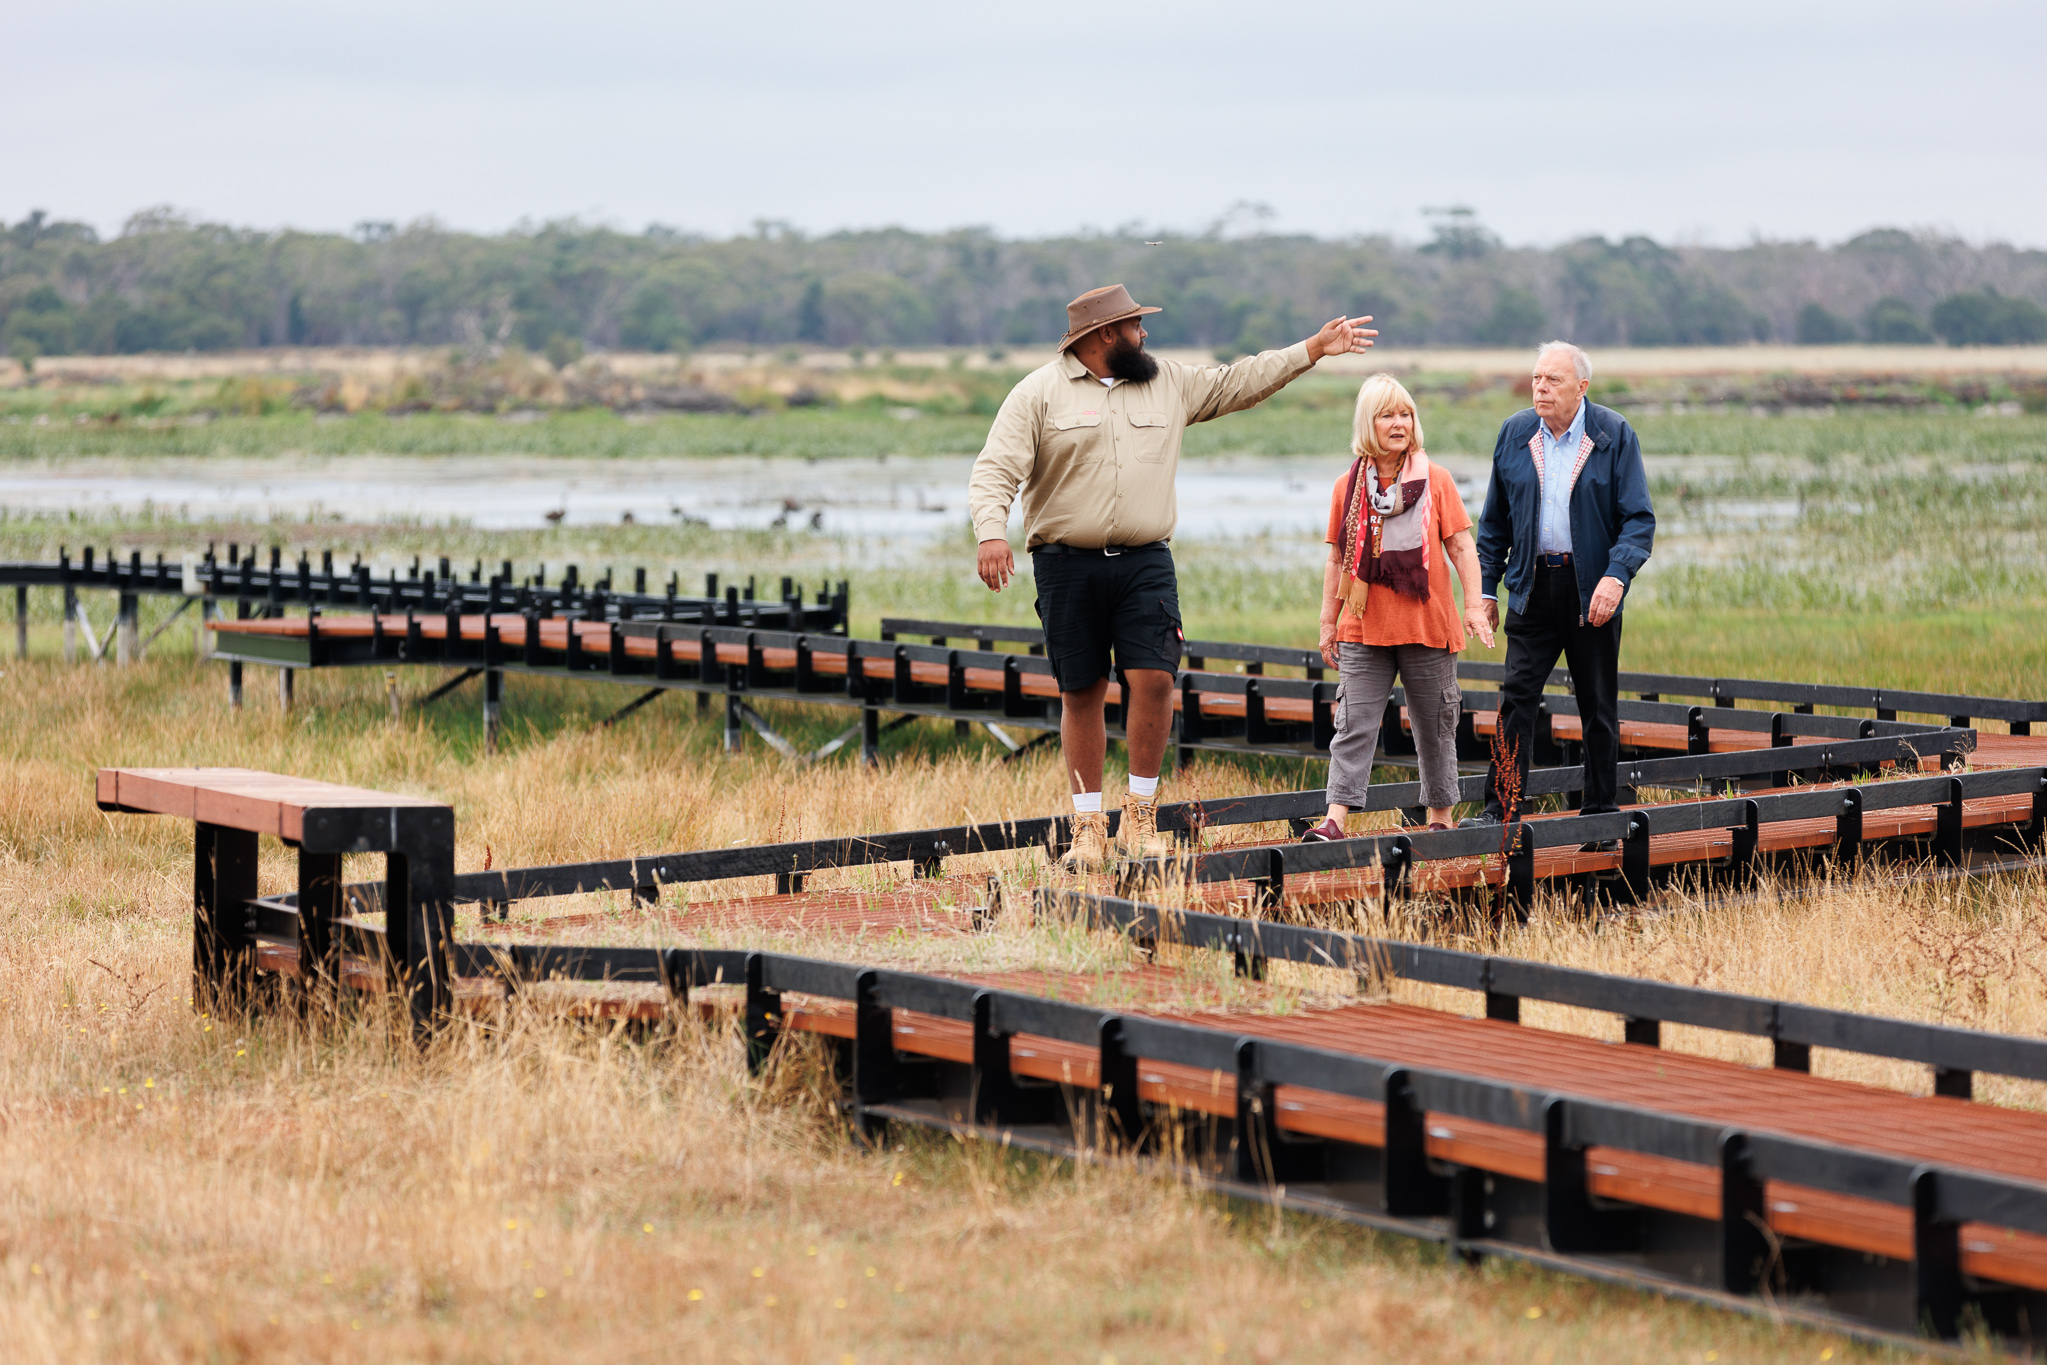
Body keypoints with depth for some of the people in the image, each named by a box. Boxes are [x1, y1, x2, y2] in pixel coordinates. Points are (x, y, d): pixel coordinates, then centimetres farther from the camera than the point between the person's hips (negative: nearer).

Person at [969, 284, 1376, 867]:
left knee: (1154, 678, -12)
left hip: (1145, 563, 2)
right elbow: (995, 471, -5)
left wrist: (1314, 349, 19)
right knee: (1081, 693, 2)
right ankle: (1088, 826, 11)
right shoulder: (1039, 393, 0)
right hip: (1067, 566, -2)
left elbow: (1238, 382, 21)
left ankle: (1141, 810, 3)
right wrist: (991, 534, -22)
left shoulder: (1168, 382, 13)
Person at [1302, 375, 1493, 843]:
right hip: (1364, 629, 1)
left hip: (1428, 626, -1)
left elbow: (1461, 547, 1)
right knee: (1353, 725, -6)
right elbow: (1337, 560, 10)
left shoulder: (1435, 479, 2)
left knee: (1435, 725, 8)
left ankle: (1440, 817, 20)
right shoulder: (1348, 487, 6)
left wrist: (1474, 604, -8)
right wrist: (1328, 622, 9)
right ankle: (1334, 821, -11)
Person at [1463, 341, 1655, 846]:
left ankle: (1601, 818, 15)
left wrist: (1617, 575, -22)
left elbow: (1639, 519, -6)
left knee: (1599, 707, 6)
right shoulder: (1514, 435, 6)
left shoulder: (1614, 436, -4)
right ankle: (1499, 812, -9)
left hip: (1592, 590, -2)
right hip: (1533, 586, 2)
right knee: (1516, 697, -9)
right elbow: (1495, 522, 14)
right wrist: (1485, 587, 8)